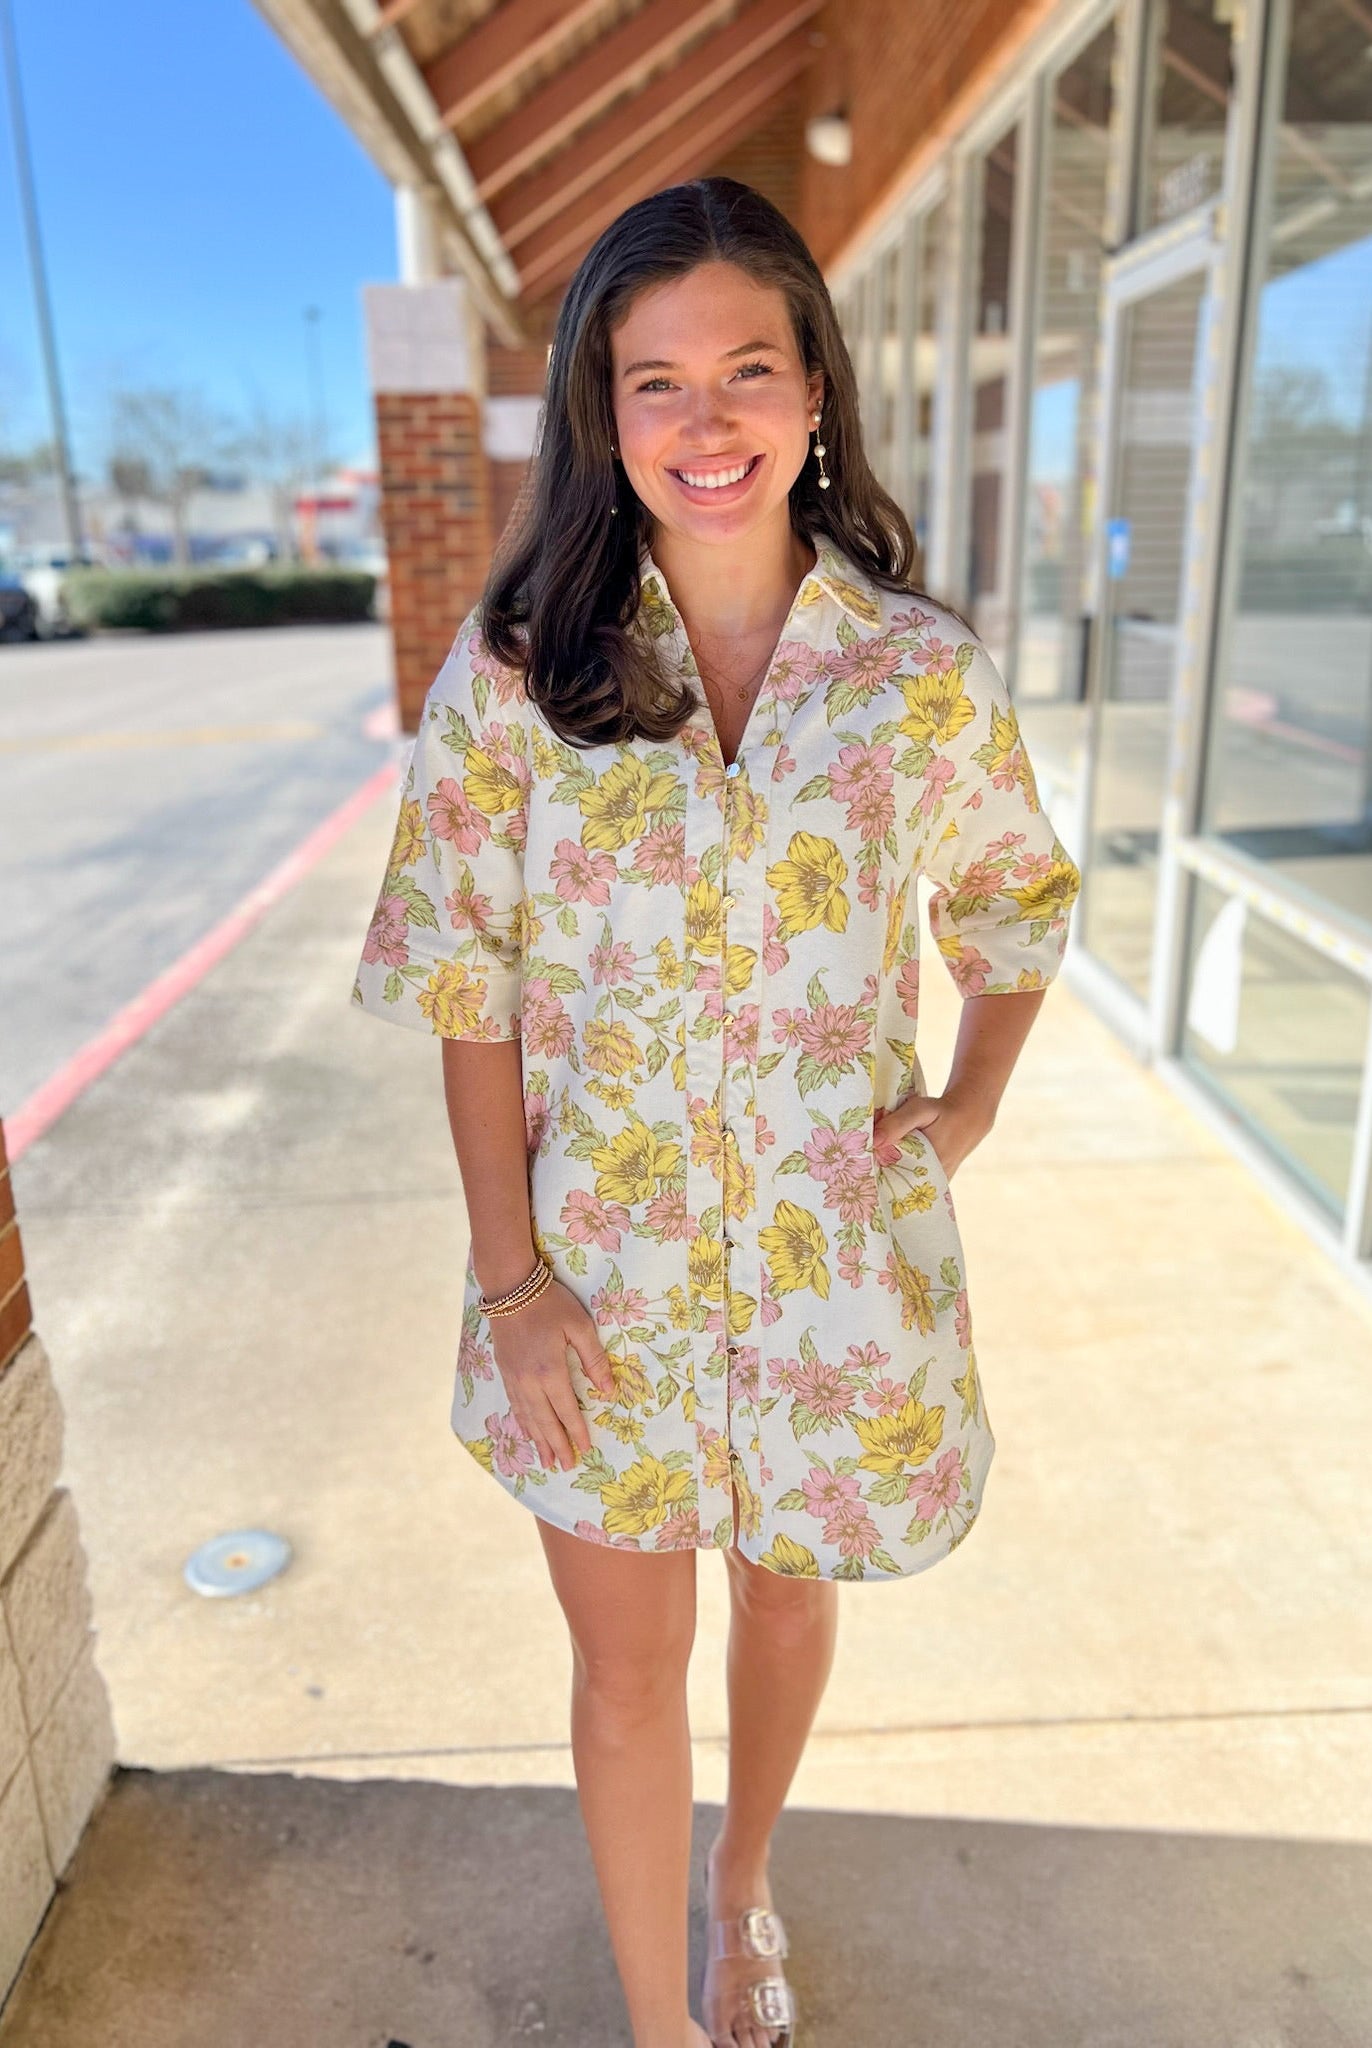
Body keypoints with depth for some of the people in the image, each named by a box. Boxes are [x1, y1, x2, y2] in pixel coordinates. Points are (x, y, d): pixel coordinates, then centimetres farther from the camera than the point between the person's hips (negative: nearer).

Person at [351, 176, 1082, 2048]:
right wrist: (511, 1277, -9)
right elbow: (469, 993, -6)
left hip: (837, 1250, 2)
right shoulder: (517, 667, -8)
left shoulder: (923, 676, -7)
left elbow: (1015, 918, 9)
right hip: (602, 1261, -1)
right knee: (628, 1663, 13)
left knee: (788, 1591, 23)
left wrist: (965, 1115, -4)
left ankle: (744, 1891, 56)